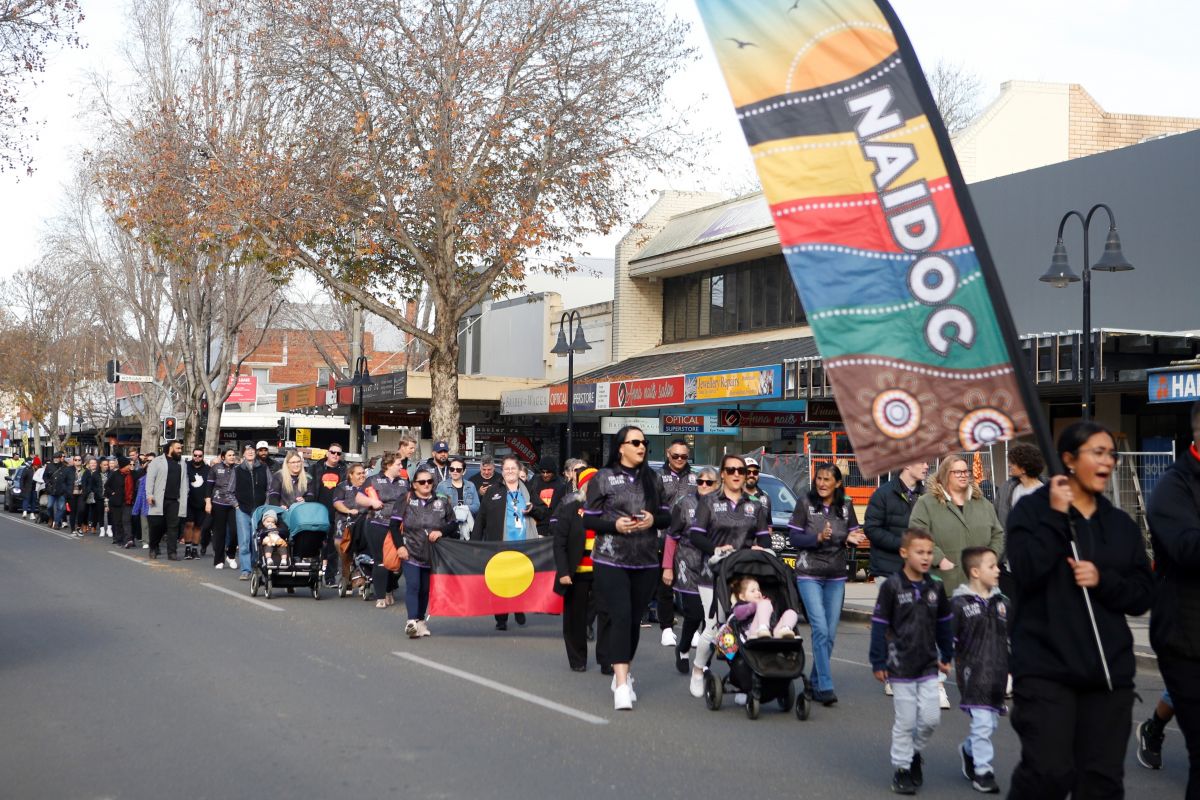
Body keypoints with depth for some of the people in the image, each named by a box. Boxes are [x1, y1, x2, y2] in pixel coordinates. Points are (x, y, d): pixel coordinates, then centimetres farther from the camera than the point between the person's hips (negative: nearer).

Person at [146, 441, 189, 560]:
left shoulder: (182, 463, 16)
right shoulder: (158, 461, 2)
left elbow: (184, 482, 15)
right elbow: (150, 478, -3)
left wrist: (184, 498, 6)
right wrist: (149, 495, -12)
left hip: (175, 501, 3)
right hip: (159, 500, -3)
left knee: (173, 527, 0)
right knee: (157, 524, 2)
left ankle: (172, 552, 1)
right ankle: (153, 548, 21)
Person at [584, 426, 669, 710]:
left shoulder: (653, 479, 10)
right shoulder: (603, 478, -1)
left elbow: (667, 516, 14)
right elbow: (589, 519, 0)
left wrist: (654, 520, -8)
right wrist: (615, 524, -16)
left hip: (646, 562, 4)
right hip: (611, 560, -4)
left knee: (635, 619, 9)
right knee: (621, 617, -14)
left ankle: (622, 673, 26)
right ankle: (622, 684, -16)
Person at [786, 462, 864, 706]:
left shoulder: (846, 507, 5)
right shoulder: (805, 505, -4)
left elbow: (854, 534, 14)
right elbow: (793, 538, -5)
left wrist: (852, 538, -9)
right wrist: (818, 537, -19)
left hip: (836, 576, 4)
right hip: (809, 575, -4)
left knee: (830, 633, 6)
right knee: (820, 629, -14)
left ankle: (815, 683, 19)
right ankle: (825, 686, -14)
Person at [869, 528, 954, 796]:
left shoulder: (935, 587, 3)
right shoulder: (892, 586, -11)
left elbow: (944, 624, 14)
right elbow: (879, 625, -8)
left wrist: (946, 657, 15)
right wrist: (878, 663, -8)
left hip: (928, 666, 4)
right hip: (901, 667, -4)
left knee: (931, 717, 1)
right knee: (905, 721, 3)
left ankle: (914, 752, 27)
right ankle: (902, 768, 18)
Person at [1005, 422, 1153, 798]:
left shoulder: (1122, 524, 14)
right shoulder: (1032, 509, 0)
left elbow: (1143, 596, 9)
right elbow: (1025, 573, -16)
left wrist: (1103, 580, -9)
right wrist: (1057, 516, -13)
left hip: (1109, 670, 5)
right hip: (1045, 667, -5)